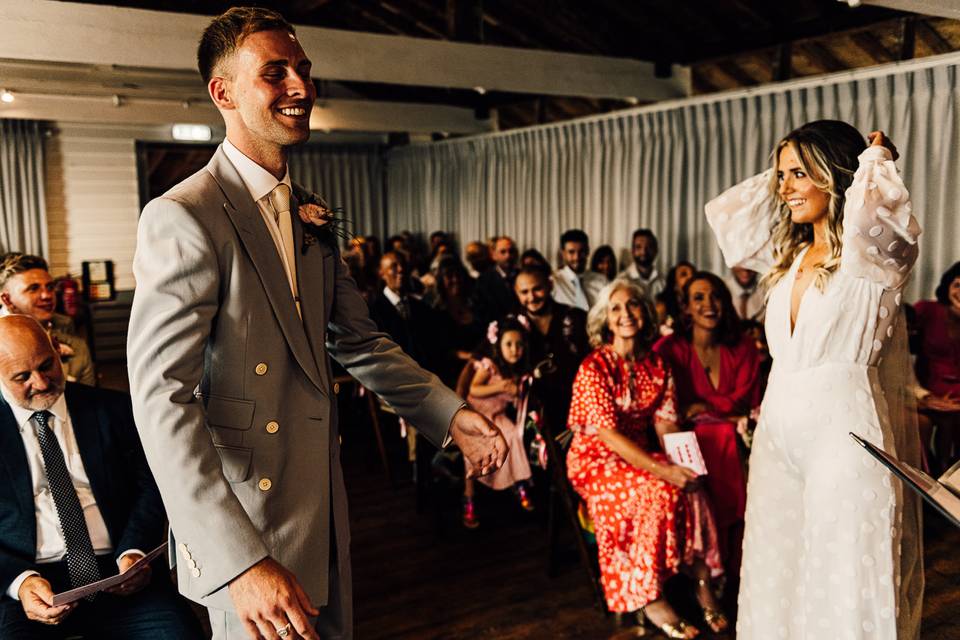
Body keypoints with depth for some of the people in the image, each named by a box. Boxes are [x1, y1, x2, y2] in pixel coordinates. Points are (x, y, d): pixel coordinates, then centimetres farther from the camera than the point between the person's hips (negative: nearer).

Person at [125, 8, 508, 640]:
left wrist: (449, 412, 2)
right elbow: (161, 397, -22)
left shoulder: (314, 217, 9)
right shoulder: (183, 216, -17)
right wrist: (240, 559, -29)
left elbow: (359, 340, 14)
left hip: (323, 515, 8)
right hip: (243, 532, -7)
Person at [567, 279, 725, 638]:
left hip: (641, 457, 5)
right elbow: (607, 436, -21)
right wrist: (661, 469, -30)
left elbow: (665, 422, 0)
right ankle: (650, 601, -18)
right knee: (659, 491, -30)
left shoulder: (657, 365, 5)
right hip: (596, 461, -5)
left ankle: (702, 582, -10)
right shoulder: (594, 368, -13)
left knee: (690, 488, -24)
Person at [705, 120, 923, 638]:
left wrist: (876, 157, -10)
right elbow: (725, 214, 19)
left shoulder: (875, 255, -8)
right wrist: (781, 175, 14)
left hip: (844, 430, -7)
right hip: (778, 428, 7)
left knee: (845, 588, 4)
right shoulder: (788, 256, 12)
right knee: (777, 579, 15)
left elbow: (873, 207, -30)